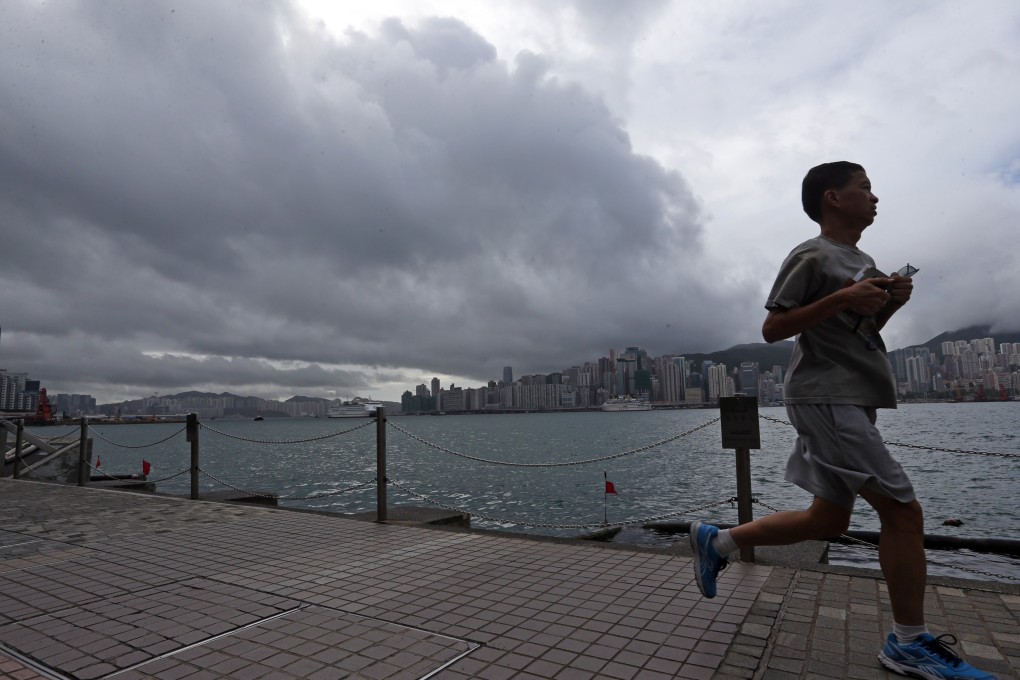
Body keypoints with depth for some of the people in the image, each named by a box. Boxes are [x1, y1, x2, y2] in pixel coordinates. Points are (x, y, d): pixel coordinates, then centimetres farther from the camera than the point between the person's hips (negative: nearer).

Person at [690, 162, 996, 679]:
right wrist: (842, 298, -20)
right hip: (825, 399, -10)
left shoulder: (863, 261, 21)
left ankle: (717, 540, 20)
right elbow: (772, 329, -13)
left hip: (851, 402, 10)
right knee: (903, 511, -6)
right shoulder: (812, 256, -8)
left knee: (829, 520, 10)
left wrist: (891, 302, 7)